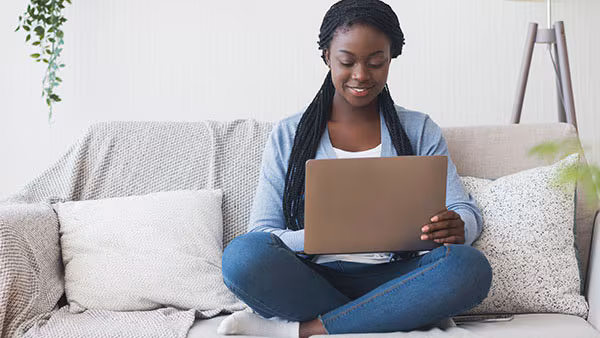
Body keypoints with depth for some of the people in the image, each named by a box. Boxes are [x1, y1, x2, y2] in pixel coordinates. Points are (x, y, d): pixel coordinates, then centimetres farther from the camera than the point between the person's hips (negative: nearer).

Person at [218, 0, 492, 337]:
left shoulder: (420, 130, 13)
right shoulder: (289, 136, 8)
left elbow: (468, 212, 8)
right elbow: (261, 233, 1)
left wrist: (456, 227, -18)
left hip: (392, 281, 2)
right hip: (312, 281, -1)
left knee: (470, 266, -30)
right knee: (242, 254, -30)